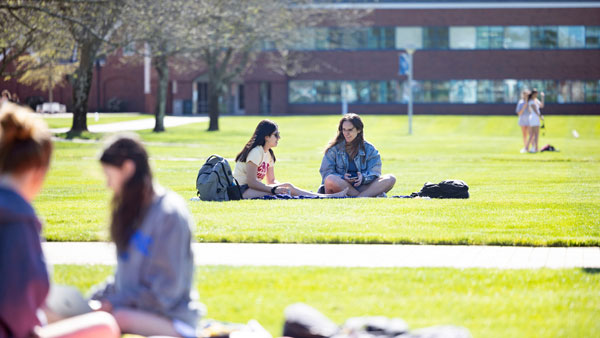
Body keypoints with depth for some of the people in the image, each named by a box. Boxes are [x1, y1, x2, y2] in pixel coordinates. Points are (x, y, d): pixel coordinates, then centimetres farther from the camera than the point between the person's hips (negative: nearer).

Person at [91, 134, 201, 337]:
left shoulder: (169, 213, -15)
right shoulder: (131, 208, 12)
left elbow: (166, 290, -16)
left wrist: (116, 304, -16)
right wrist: (98, 297, 3)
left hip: (171, 318, -8)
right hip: (135, 309, 8)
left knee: (117, 318, -35)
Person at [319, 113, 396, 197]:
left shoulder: (369, 149, 11)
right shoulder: (334, 149, 7)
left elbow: (375, 172, 3)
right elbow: (326, 172, 0)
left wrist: (363, 177, -20)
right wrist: (342, 177, -20)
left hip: (362, 186, 2)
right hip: (341, 186, -2)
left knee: (390, 179, -20)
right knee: (331, 180, -37)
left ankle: (361, 196, -39)